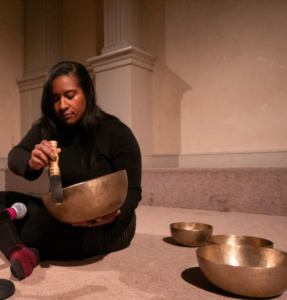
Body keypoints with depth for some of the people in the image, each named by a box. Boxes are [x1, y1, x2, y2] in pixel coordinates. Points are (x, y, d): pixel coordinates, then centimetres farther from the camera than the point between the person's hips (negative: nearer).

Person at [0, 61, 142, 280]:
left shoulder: (116, 134, -13)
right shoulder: (46, 128, 1)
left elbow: (132, 192, -12)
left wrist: (112, 214, -34)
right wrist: (31, 162, -38)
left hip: (106, 225, -5)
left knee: (49, 225, -33)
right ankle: (19, 251, -32)